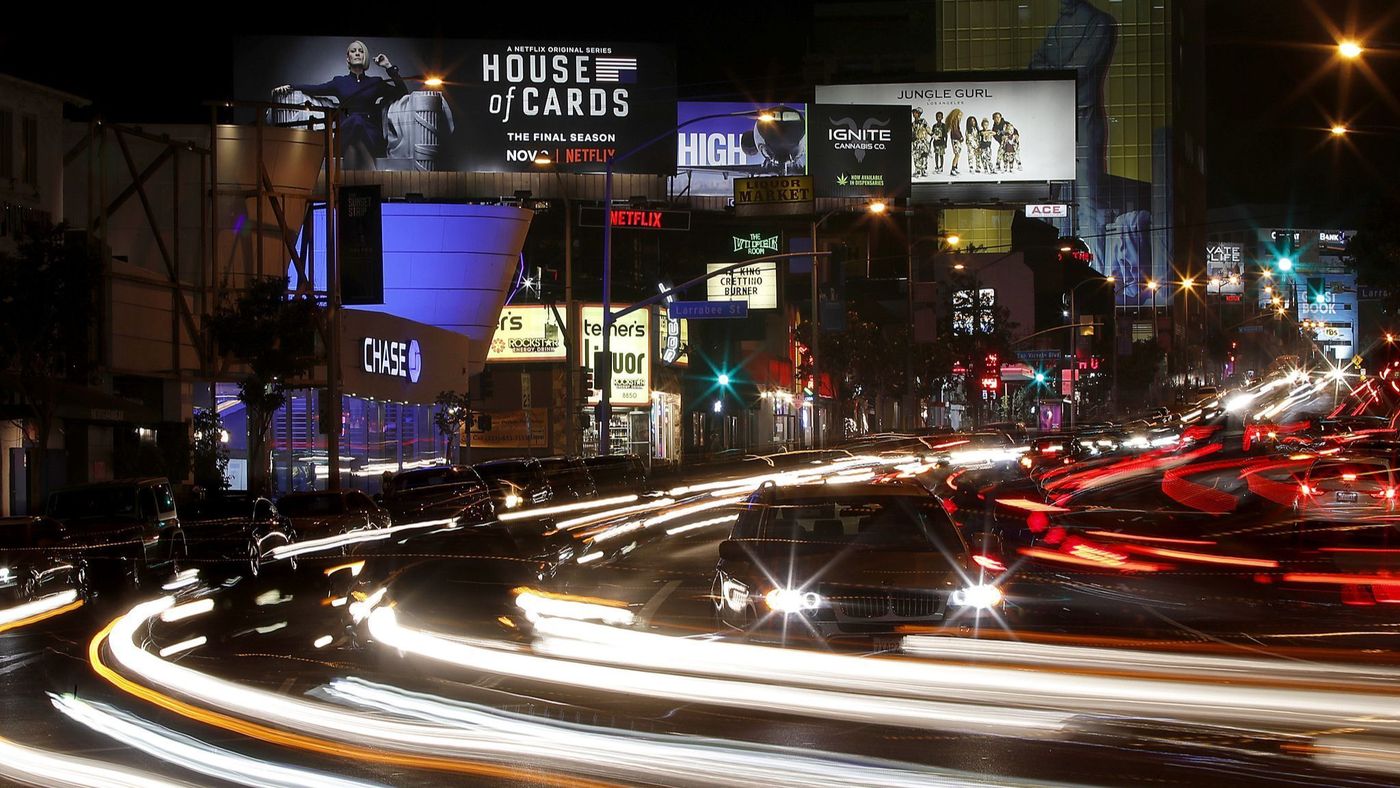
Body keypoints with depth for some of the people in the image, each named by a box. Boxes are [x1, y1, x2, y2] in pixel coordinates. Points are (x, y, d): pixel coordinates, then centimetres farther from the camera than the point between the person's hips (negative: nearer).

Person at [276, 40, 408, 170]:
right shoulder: (340, 82, 20)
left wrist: (389, 67, 8)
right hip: (346, 133, 0)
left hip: (371, 134, 0)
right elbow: (315, 89, 10)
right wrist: (290, 87, -4)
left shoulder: (375, 83, 19)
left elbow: (403, 93, 12)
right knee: (355, 120, -37)